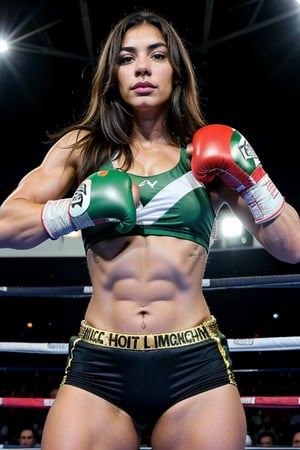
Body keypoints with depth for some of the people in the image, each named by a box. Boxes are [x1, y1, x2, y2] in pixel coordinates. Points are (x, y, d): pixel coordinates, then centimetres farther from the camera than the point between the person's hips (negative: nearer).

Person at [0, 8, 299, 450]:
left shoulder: (209, 153, 8)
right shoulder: (82, 146, 7)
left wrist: (251, 176, -8)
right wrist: (81, 207, -14)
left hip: (196, 367, 1)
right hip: (98, 366, 0)